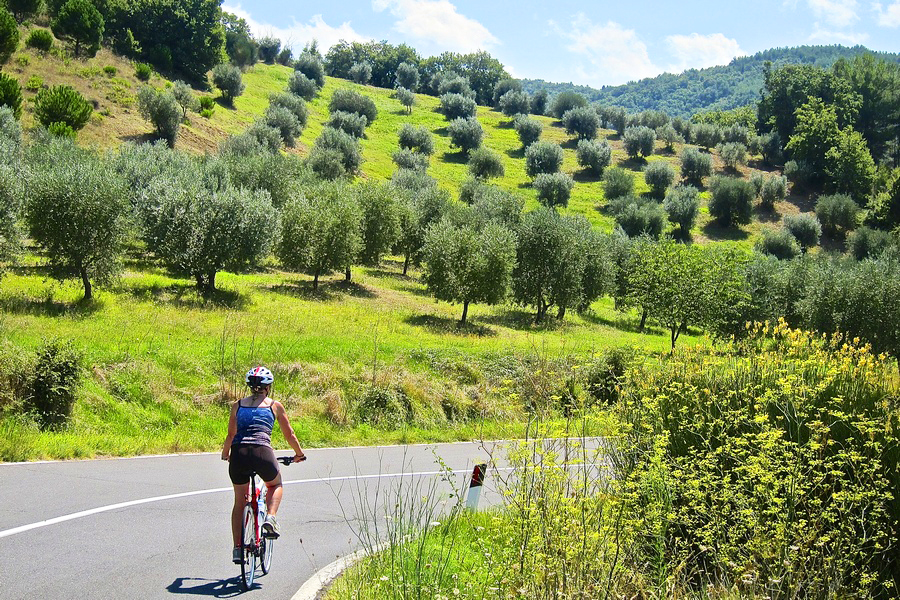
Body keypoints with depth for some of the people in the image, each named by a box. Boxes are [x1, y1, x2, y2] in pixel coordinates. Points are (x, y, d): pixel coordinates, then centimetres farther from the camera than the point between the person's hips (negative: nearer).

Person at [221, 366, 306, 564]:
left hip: (239, 453, 2)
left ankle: (237, 548, 14)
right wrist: (299, 454, 35)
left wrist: (225, 454, 35)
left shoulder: (238, 405, 17)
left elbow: (231, 435, 18)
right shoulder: (275, 406, 13)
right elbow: (289, 435, 19)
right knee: (275, 484, 29)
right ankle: (270, 518, 3)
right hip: (262, 452, -2)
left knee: (239, 501, 19)